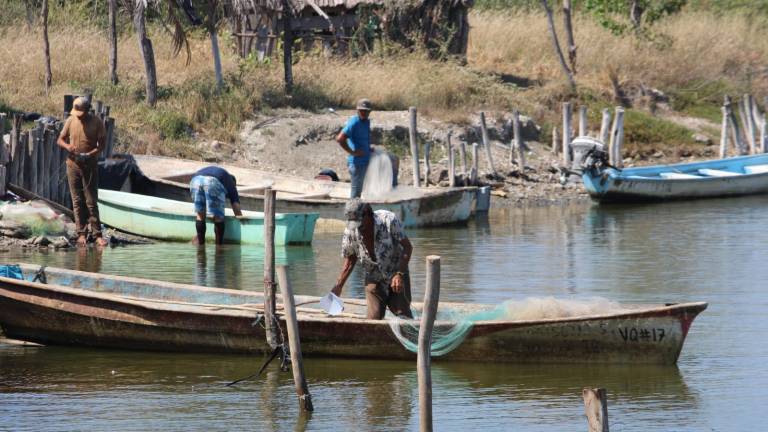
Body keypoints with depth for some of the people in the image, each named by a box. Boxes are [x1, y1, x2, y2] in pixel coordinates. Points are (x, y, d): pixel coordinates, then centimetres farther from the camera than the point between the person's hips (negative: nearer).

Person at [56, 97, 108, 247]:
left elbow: (102, 144, -5)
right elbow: (60, 139, 9)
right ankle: (81, 233, 7)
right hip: (73, 165, 3)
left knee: (91, 201, -4)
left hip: (90, 165, -3)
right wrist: (67, 146, -15)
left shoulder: (97, 123, -6)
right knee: (77, 201, 3)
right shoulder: (70, 121, 2)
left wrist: (89, 155, -21)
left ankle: (97, 234, -2)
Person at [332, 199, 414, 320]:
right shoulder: (351, 231, -14)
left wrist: (400, 274, -25)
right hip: (374, 279, 2)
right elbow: (350, 259, 4)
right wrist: (338, 286, -3)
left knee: (403, 314, -11)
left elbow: (407, 247, -16)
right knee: (374, 318, -8)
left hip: (396, 274, -2)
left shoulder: (388, 220, -24)